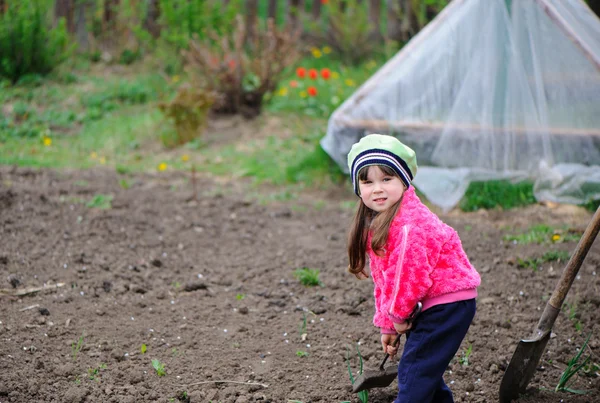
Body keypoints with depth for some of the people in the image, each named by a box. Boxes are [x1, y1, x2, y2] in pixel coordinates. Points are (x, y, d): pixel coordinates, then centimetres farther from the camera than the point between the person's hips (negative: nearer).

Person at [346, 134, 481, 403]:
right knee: (425, 371, 18)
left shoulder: (410, 224, -22)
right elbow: (383, 280, 17)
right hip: (429, 307, 10)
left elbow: (412, 273, -25)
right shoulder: (376, 224, 11)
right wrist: (388, 324, 15)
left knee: (414, 370, -10)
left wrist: (398, 313, -10)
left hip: (447, 303, -10)